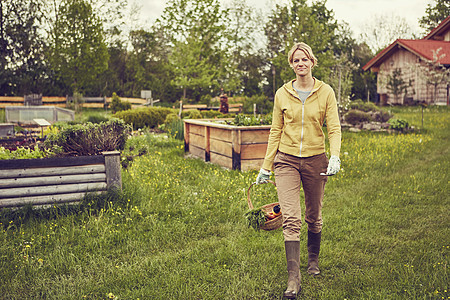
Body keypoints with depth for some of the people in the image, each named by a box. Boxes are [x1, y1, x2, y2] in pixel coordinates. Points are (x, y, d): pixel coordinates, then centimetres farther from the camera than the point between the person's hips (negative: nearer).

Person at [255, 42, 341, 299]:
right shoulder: (282, 94, 4)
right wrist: (266, 166, 7)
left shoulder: (326, 92, 0)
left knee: (314, 217, 13)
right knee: (291, 219, -10)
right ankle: (294, 277, -5)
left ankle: (313, 259, 40)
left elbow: (334, 128, -5)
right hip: (287, 160, 0)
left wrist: (335, 156, -23)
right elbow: (276, 131, 8)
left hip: (315, 161, 0)